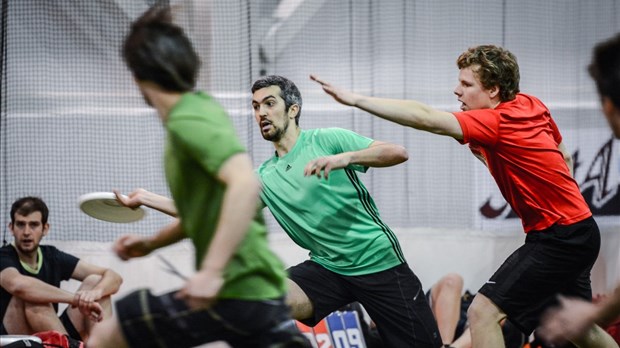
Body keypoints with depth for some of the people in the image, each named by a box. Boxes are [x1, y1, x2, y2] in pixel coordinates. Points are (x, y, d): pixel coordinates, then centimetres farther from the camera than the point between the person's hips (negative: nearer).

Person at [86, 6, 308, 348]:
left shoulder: (187, 120, -14)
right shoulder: (199, 107, 15)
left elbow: (246, 184, -30)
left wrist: (211, 271, -30)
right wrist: (151, 243, 20)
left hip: (235, 291, -9)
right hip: (262, 287, 9)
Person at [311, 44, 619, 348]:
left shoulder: (495, 122, -22)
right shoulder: (531, 105, 5)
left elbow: (424, 118, -34)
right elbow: (563, 156, 20)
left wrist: (355, 99, -37)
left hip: (558, 239, -10)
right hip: (576, 229, 10)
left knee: (483, 312, -17)